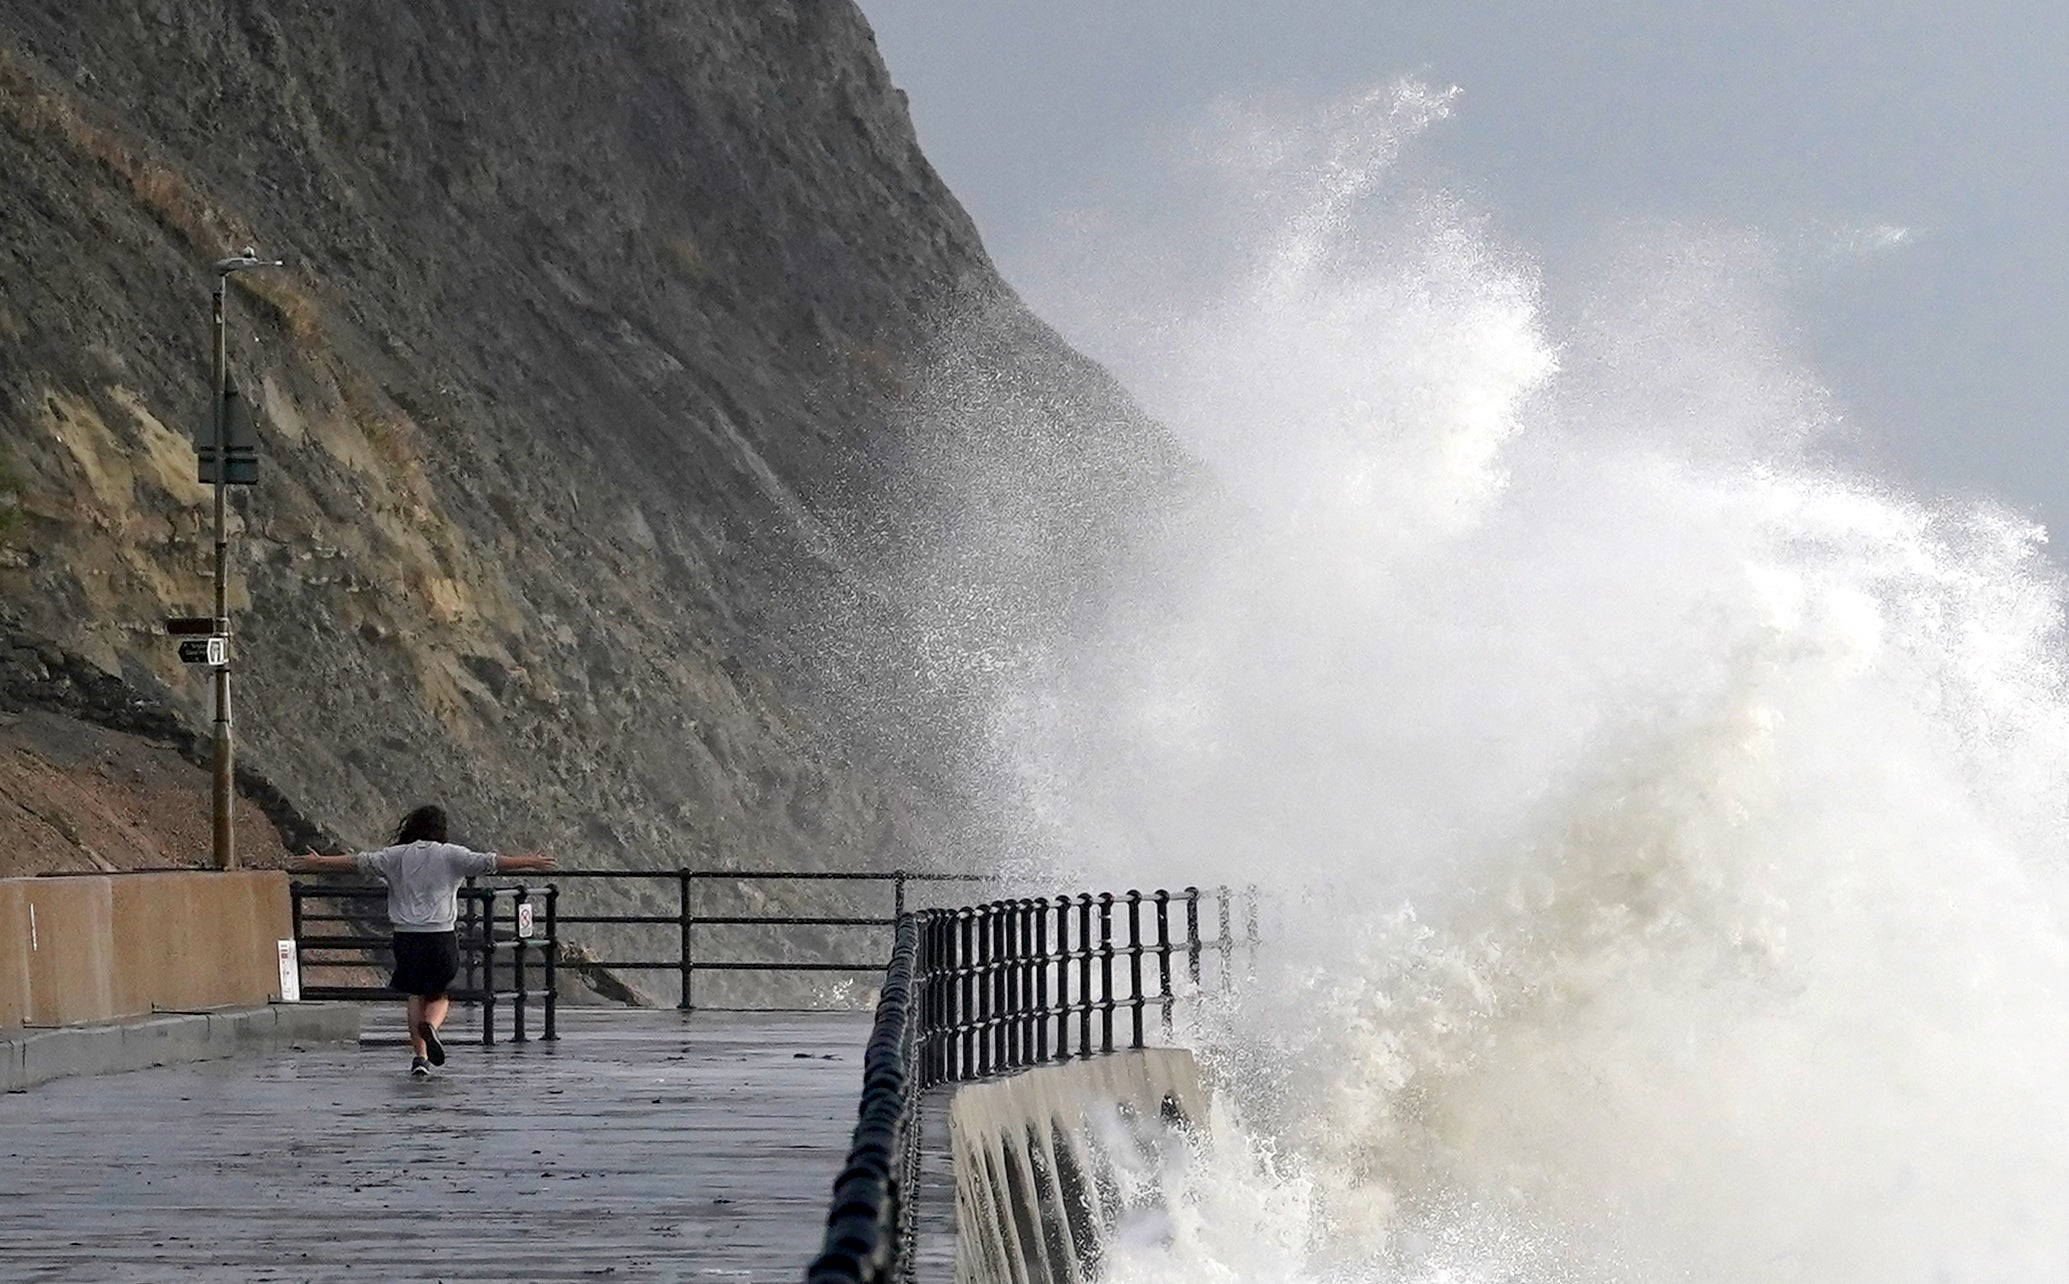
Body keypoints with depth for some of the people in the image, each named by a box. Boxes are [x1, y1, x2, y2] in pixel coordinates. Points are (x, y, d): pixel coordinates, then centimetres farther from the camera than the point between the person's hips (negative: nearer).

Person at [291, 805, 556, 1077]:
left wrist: (317, 863, 16)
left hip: (407, 937, 1)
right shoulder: (451, 855, 2)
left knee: (416, 995, 13)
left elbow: (358, 862, 6)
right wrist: (530, 862, 7)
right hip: (442, 936, -1)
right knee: (440, 994, 14)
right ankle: (431, 1025, -19)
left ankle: (419, 1056, 5)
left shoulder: (397, 856, 6)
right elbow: (489, 863, -1)